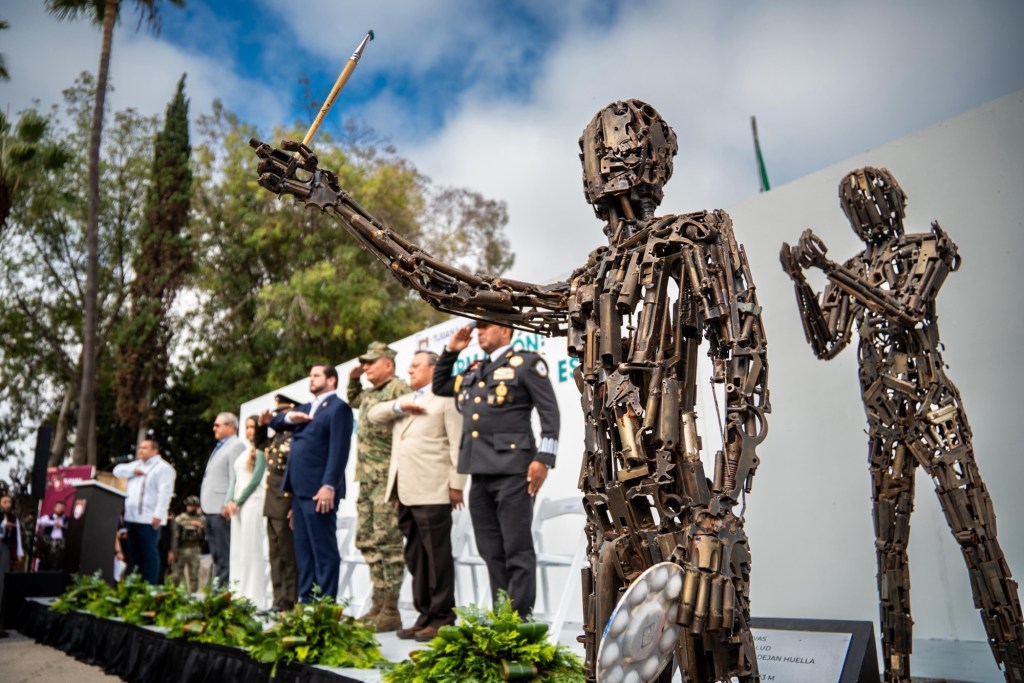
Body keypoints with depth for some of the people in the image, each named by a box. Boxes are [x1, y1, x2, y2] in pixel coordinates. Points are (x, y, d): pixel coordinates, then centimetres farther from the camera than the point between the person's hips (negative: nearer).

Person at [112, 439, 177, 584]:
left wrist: (158, 515, -23)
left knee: (149, 554, -6)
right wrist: (132, 472, 1)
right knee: (134, 554, 13)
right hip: (132, 517, 8)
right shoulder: (136, 464, 21)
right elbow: (118, 470, 19)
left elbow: (164, 493, -16)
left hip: (149, 519, -8)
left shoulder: (163, 468, -8)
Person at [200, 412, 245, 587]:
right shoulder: (219, 447, 22)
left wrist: (227, 506, -22)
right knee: (217, 555, 13)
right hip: (211, 509, 10)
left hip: (222, 510, -10)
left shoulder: (236, 446, -8)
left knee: (225, 554, -9)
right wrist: (205, 509, 19)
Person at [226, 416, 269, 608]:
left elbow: (256, 479, -11)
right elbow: (234, 479, 17)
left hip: (252, 502, -8)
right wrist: (230, 501, 2)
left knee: (251, 549, -8)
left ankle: (254, 599, -6)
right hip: (237, 503, 8)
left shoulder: (260, 452, -4)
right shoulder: (243, 453, 19)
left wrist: (238, 501, -8)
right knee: (237, 550, 8)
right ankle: (239, 594, 13)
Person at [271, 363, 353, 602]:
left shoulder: (338, 407, -5)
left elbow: (339, 449, -14)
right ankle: (306, 599, 17)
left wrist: (329, 485, -23)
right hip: (300, 488, 9)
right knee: (303, 549, 11)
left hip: (319, 490, -9)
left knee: (323, 549, -5)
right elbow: (274, 422, 21)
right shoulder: (305, 408, 24)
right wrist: (289, 417, -1)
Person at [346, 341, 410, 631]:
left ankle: (390, 611, 0)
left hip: (388, 479, -10)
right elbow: (352, 400, 39)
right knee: (367, 540, 12)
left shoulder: (399, 389, -10)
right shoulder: (369, 393, 18)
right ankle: (378, 606, 21)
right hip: (366, 479, 10)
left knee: (386, 542, -7)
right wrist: (353, 379, 23)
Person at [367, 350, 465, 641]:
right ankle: (425, 615, 19)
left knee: (437, 555, -3)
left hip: (432, 492, -8)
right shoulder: (404, 400, 25)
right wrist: (399, 406, -2)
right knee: (415, 557, 11)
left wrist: (456, 484, -13)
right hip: (404, 492, 8)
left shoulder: (446, 399, 0)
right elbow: (374, 415, 15)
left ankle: (442, 619, 4)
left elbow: (457, 444, -7)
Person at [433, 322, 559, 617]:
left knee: (517, 551, -4)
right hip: (480, 473, 7)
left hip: (512, 471, -7)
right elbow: (439, 386, 35)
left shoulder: (526, 363, 2)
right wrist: (451, 351, 21)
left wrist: (543, 458, -13)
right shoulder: (473, 372, 21)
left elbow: (550, 413, -4)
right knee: (492, 553, 10)